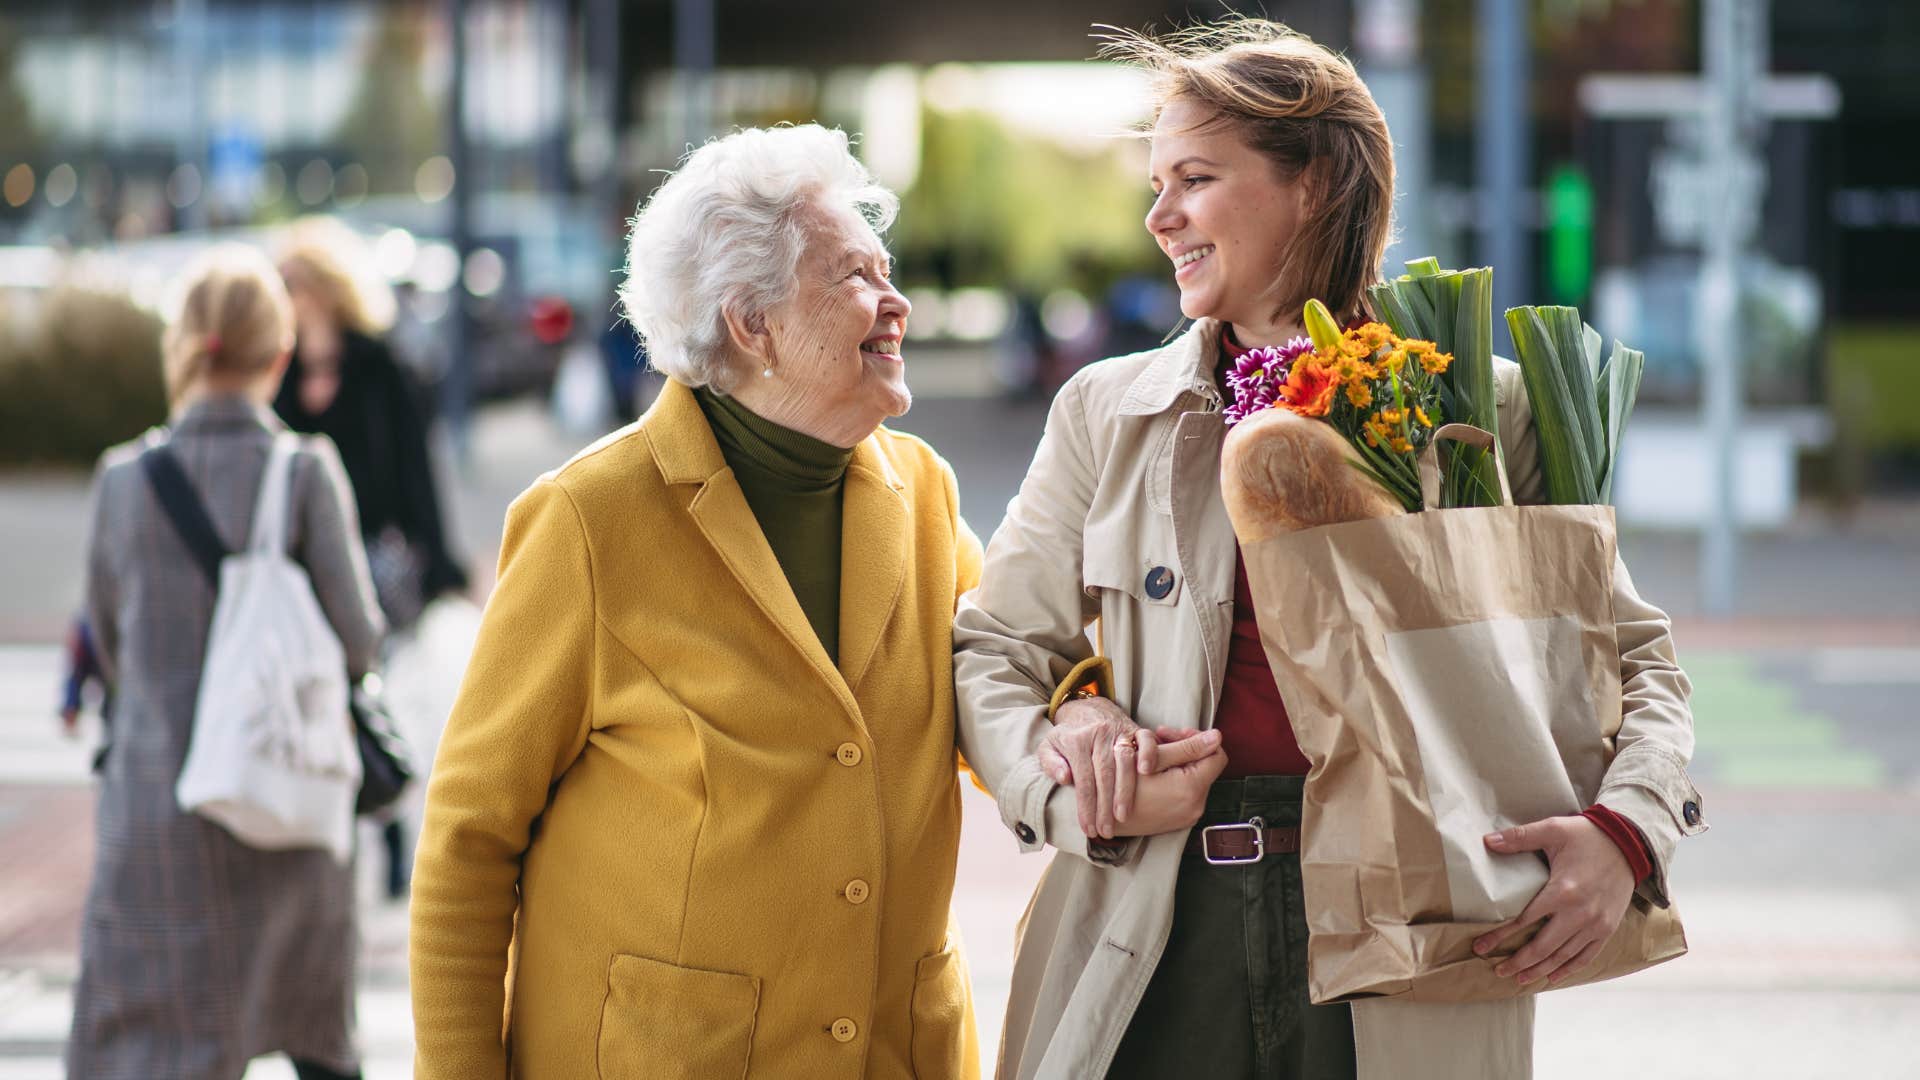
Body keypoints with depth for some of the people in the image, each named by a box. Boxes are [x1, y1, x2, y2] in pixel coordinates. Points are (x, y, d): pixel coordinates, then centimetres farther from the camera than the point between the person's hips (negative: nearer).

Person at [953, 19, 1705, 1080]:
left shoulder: (1486, 412, 4)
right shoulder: (1106, 414, 9)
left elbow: (1633, 657, 7)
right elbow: (992, 651, 12)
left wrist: (1626, 831, -12)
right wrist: (1066, 773, -10)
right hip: (1157, 942, 2)